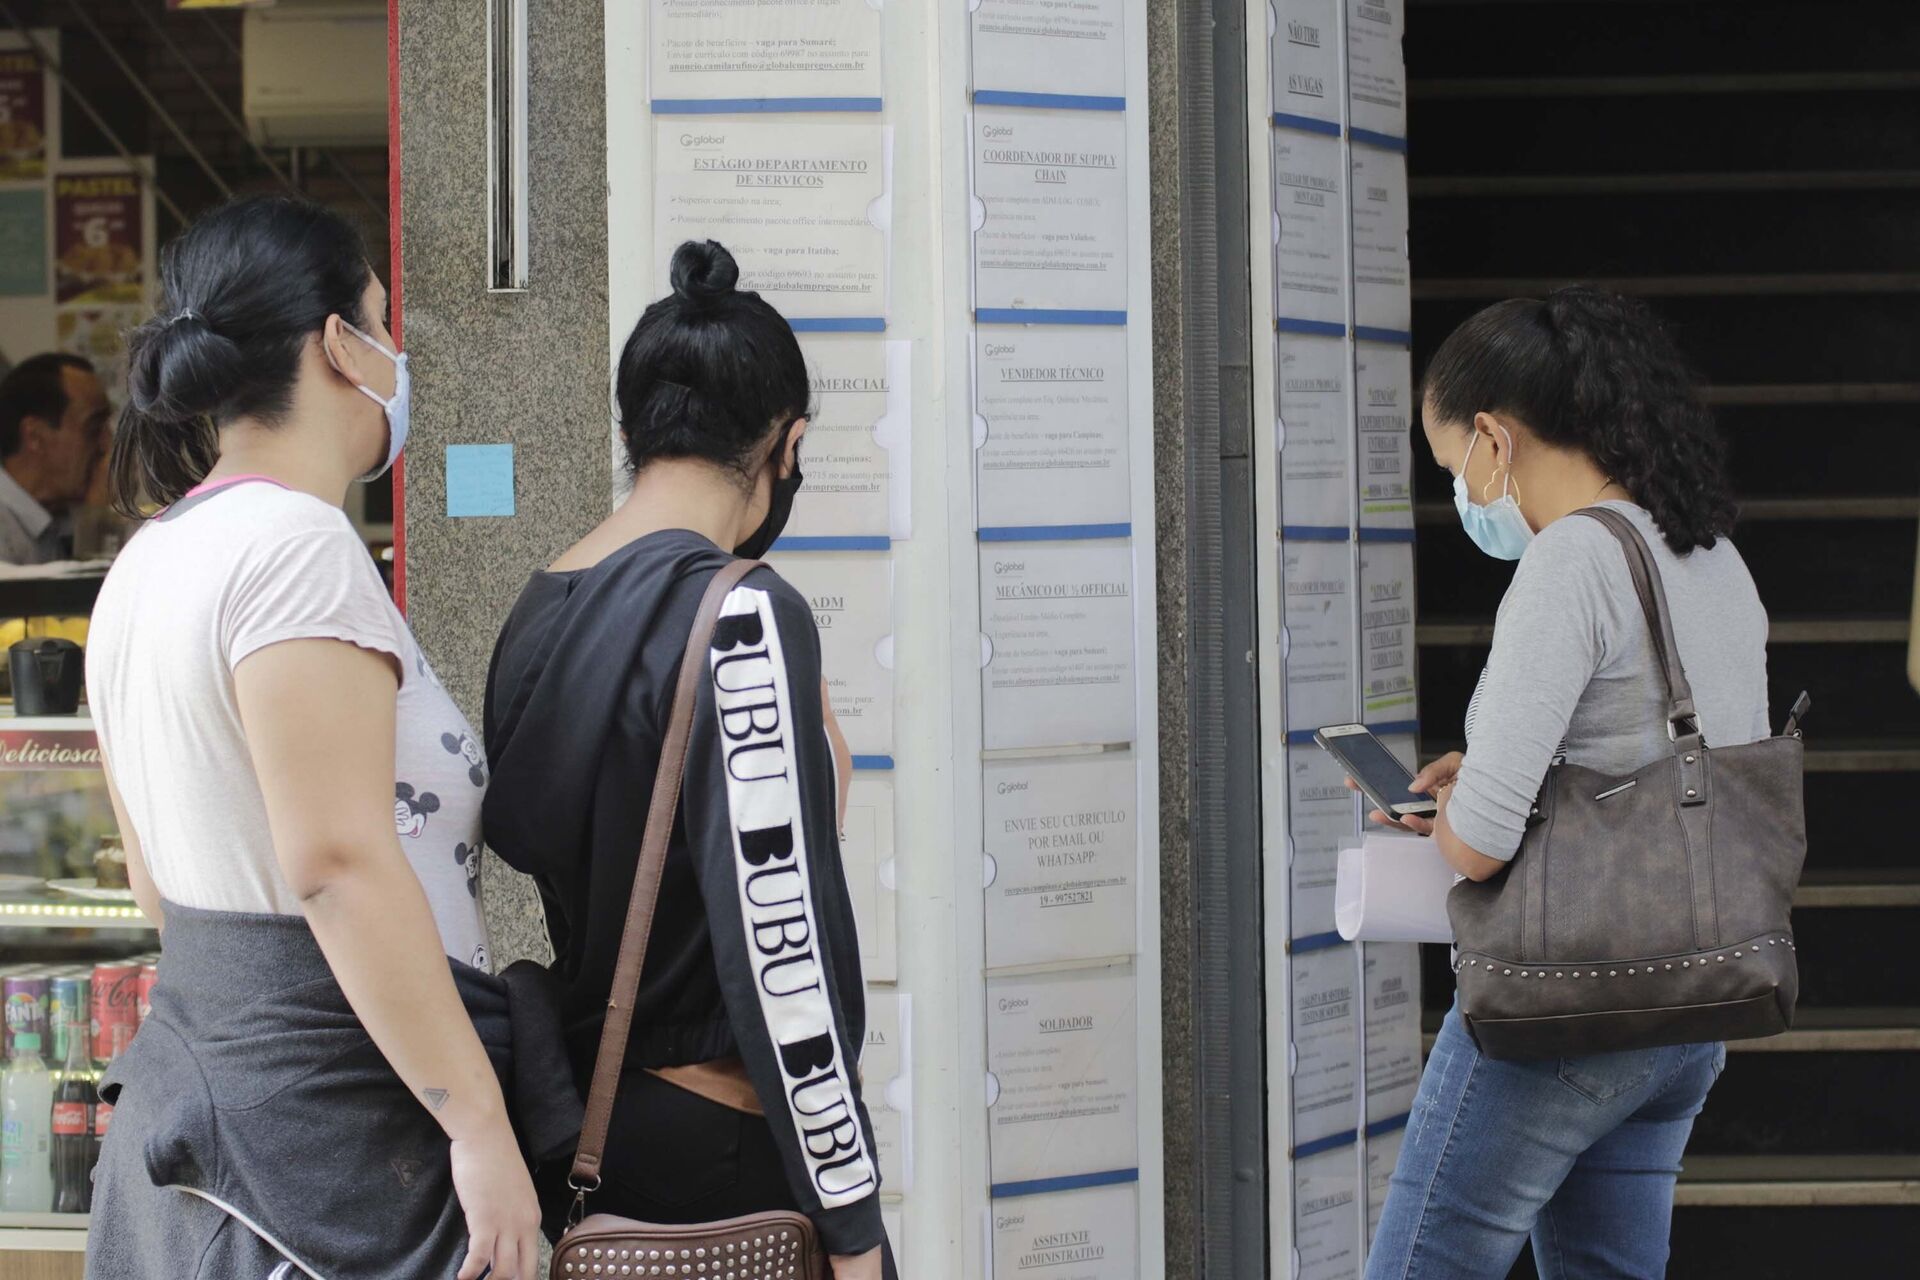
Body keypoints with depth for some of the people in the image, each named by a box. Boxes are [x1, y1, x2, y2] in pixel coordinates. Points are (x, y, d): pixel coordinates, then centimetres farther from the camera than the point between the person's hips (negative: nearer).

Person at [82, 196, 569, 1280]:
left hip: (190, 1078, 10)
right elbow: (340, 865, -22)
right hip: (332, 1116, -10)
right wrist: (483, 1129, -21)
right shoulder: (296, 545, -15)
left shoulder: (145, 566, 14)